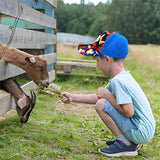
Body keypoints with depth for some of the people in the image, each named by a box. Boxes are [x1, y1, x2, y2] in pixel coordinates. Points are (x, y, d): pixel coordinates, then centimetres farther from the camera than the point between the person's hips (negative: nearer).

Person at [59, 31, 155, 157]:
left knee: (101, 105, -16)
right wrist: (73, 97, 18)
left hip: (141, 133, -10)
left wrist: (108, 95, -15)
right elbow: (99, 97, 17)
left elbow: (128, 112, -27)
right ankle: (126, 138, 16)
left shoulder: (118, 81, -22)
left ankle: (125, 144, -8)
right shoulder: (124, 76, 9)